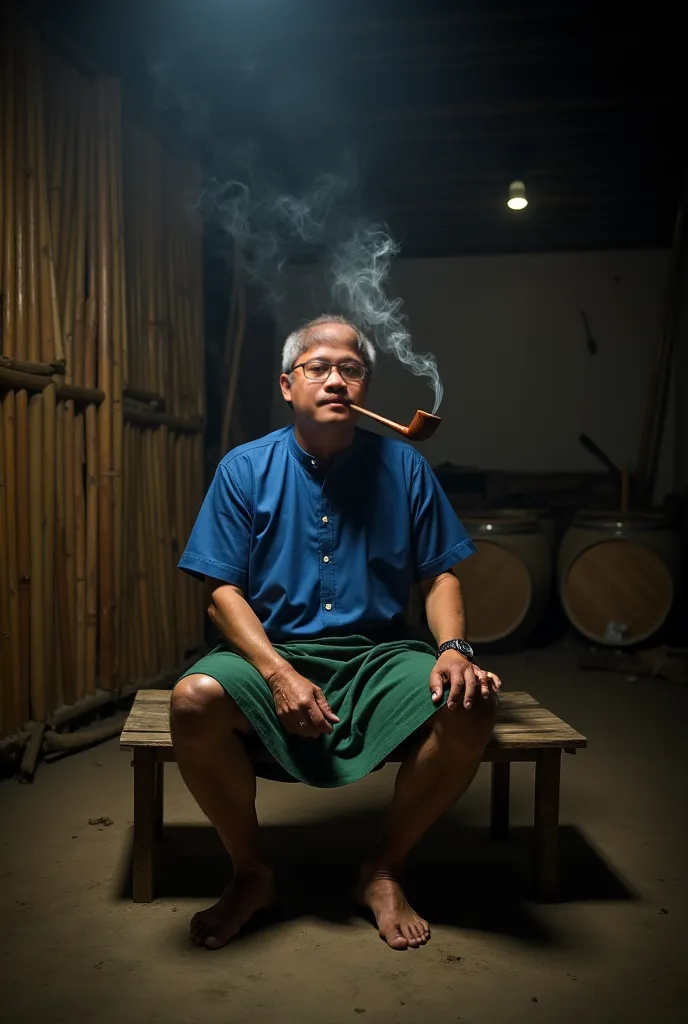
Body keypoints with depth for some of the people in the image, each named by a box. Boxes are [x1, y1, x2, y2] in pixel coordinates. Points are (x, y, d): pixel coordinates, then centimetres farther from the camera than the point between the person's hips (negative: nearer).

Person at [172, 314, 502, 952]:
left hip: (379, 655, 1)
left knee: (469, 708, -27)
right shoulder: (245, 468, 1)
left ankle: (383, 871, 1)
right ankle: (250, 874, -1)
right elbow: (222, 591, -4)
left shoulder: (402, 467, 5)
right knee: (193, 701, -31)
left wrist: (453, 649, -15)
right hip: (270, 653, -1)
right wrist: (279, 674, -19)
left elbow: (438, 576, 7)